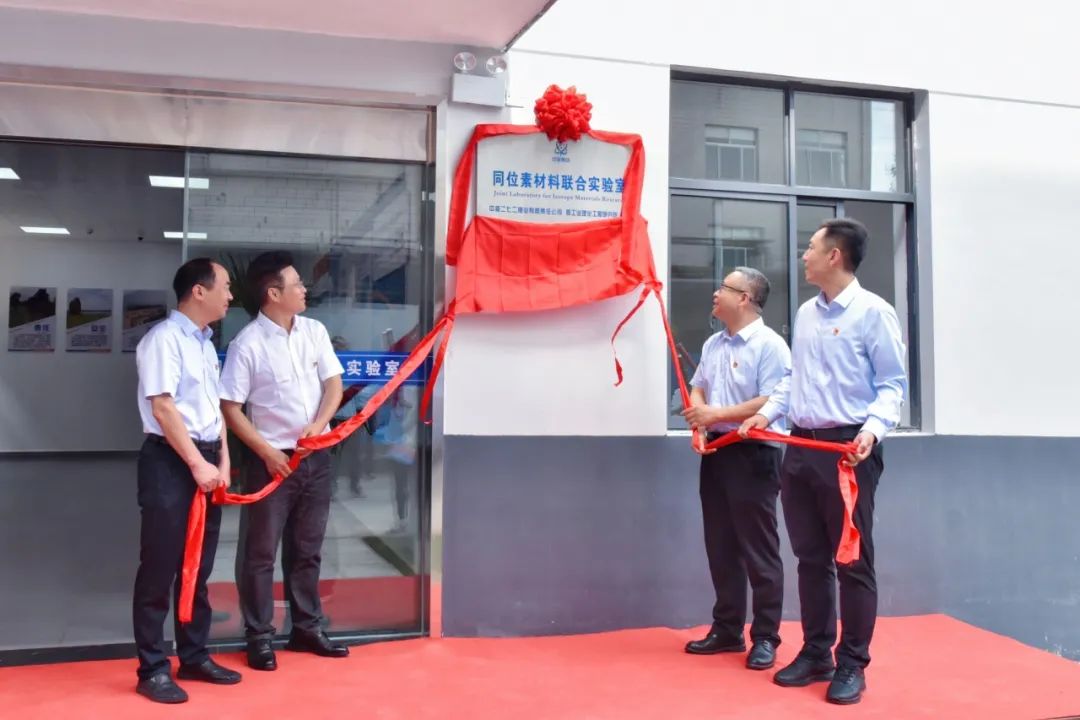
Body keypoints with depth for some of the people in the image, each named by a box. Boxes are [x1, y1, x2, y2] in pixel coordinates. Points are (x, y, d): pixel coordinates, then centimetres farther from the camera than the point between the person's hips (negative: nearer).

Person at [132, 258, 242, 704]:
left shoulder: (206, 343, 15)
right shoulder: (164, 338, -11)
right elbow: (162, 407, -16)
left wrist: (222, 462, 8)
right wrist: (197, 465, -16)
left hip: (206, 459, 8)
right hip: (170, 461, -8)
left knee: (199, 568, 14)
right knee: (160, 569, -1)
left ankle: (194, 657, 25)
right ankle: (152, 669, 10)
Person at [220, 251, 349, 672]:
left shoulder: (315, 331, 3)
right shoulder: (248, 344, -12)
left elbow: (334, 384, 5)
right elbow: (230, 408, -10)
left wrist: (318, 425, -11)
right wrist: (267, 452, -15)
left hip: (317, 457, 5)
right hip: (273, 459, -5)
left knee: (307, 550, 15)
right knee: (261, 553, 4)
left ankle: (307, 629, 27)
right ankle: (259, 638, 15)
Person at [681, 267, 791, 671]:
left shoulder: (769, 344, -12)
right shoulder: (713, 344, 14)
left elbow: (772, 403, -19)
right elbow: (697, 388, 18)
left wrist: (717, 415, -19)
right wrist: (699, 422, -4)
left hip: (754, 455, -8)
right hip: (716, 452, 8)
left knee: (758, 550, 0)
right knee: (720, 547, 13)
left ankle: (765, 637, 11)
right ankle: (727, 630, 24)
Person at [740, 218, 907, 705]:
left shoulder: (873, 312, -7)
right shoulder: (806, 313, 14)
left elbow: (892, 383, -9)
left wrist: (874, 427, -24)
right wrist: (768, 411, 8)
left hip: (848, 449, -7)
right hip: (802, 447, 7)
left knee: (853, 561, 2)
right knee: (811, 557, 13)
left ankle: (852, 665, 14)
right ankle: (816, 653, 25)